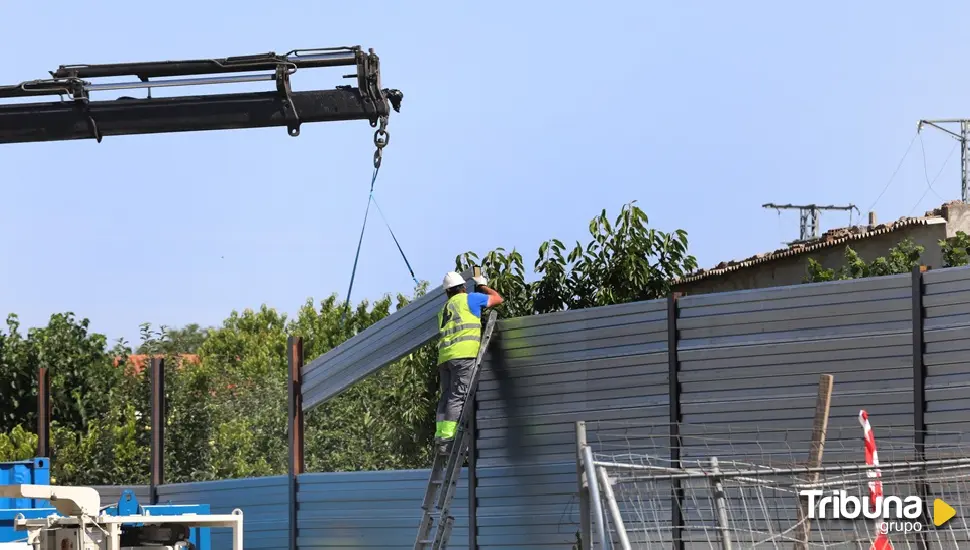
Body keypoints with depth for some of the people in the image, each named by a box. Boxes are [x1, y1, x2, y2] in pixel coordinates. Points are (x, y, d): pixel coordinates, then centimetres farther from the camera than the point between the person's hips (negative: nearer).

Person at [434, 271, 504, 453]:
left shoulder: (444, 310, 29)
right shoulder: (469, 299, 11)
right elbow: (498, 298, 20)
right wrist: (483, 285, 37)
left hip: (444, 356, 6)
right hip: (464, 354, -6)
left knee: (446, 396, 6)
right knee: (458, 396, -12)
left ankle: (440, 435, -7)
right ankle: (447, 437, -21)